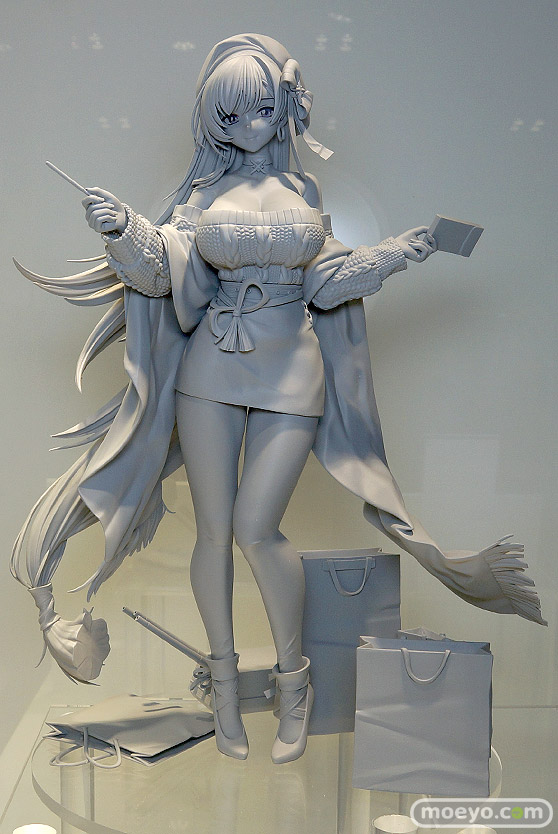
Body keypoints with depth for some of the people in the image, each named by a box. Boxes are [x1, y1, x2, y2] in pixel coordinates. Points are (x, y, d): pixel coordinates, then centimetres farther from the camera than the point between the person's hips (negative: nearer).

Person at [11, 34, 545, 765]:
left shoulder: (304, 190, 10)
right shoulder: (205, 192, 7)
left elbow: (320, 284, 11)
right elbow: (163, 266, -5)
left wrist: (393, 255, 5)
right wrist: (125, 230, -21)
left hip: (291, 374, 0)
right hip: (209, 373, 1)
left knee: (256, 529, -8)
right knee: (214, 530, 3)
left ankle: (295, 678, 14)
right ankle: (225, 681, 23)